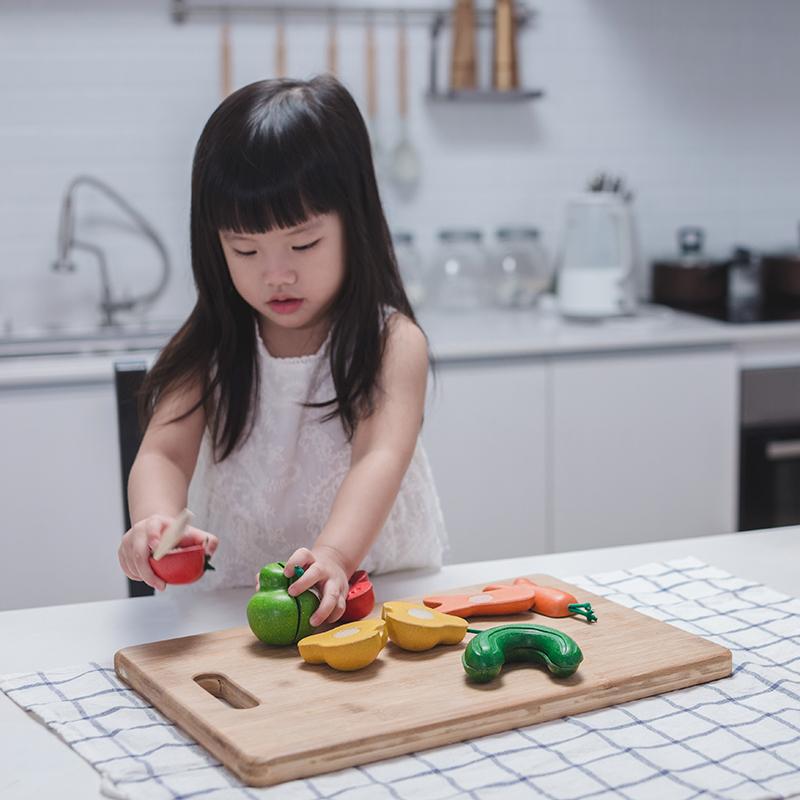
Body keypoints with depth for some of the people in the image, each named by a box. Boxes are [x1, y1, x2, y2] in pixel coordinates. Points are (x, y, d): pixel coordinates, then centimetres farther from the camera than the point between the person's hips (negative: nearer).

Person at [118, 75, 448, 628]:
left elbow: (380, 458, -19)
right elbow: (163, 452, -6)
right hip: (231, 597, 0)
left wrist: (333, 555, -40)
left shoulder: (391, 342, -5)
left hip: (376, 580, 1)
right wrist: (156, 521, -31)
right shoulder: (210, 351, 5)